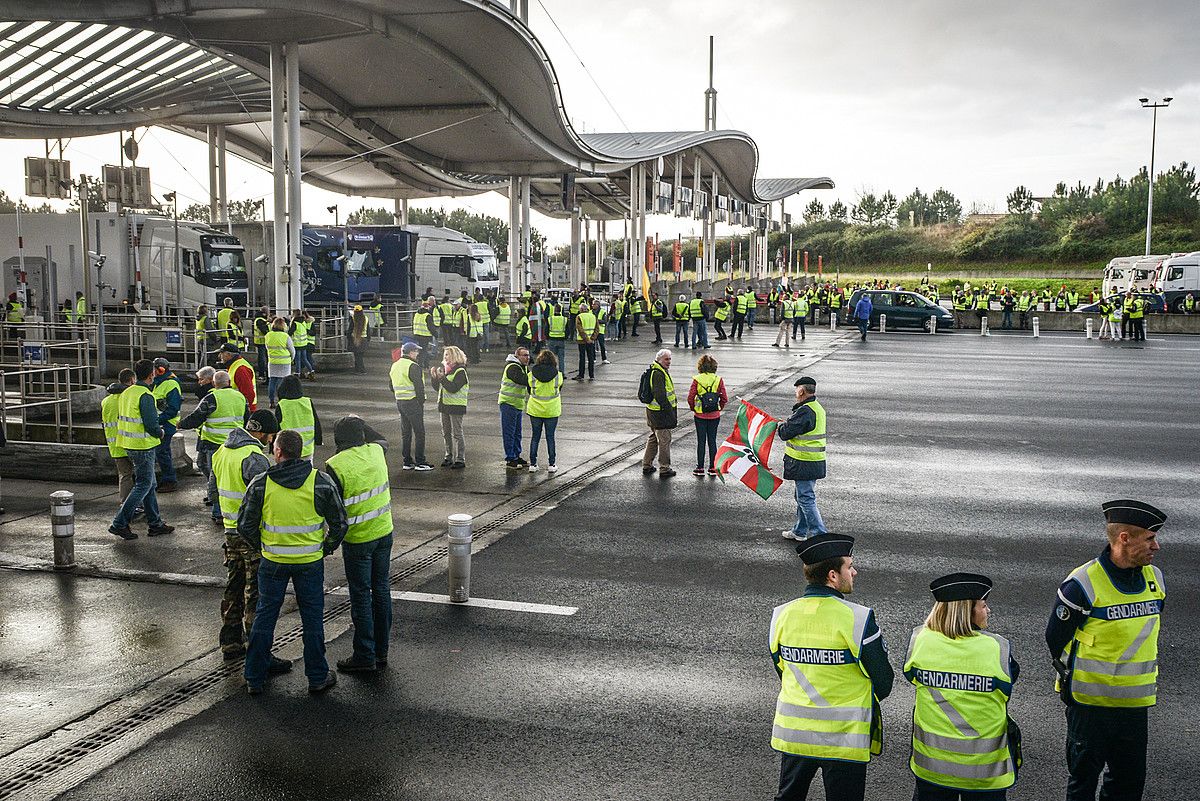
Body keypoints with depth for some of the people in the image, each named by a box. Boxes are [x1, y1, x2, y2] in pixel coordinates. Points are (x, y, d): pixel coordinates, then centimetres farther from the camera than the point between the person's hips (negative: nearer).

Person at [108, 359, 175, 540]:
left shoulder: (126, 393, 10)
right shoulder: (145, 396, -18)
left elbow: (121, 419, 17)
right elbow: (151, 424, -22)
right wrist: (160, 432, -1)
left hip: (129, 444, 9)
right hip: (143, 446, -9)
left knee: (150, 484, 15)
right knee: (143, 485, -2)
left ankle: (155, 524, 20)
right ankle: (119, 523, -2)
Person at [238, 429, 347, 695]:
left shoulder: (260, 484, -10)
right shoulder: (321, 481, -10)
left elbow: (245, 526, -3)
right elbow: (339, 523, -4)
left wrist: (261, 547, 13)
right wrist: (326, 549, 11)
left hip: (273, 562, 0)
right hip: (310, 562, 0)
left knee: (264, 616, 14)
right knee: (312, 618, 11)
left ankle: (255, 678, 22)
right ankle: (318, 677, 20)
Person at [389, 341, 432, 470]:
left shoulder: (395, 366, 12)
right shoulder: (413, 367, -16)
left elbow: (392, 387, 19)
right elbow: (419, 387, -18)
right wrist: (421, 402, -8)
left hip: (399, 402, 9)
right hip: (413, 403, -8)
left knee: (405, 433, 13)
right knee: (419, 433, -2)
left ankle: (407, 462, 17)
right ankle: (420, 462, -2)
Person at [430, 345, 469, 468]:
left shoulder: (460, 371, -11)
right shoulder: (444, 369, 12)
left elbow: (453, 388, -21)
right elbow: (437, 387, 14)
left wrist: (442, 378, -22)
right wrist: (434, 377, -2)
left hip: (456, 406, -8)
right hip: (444, 405, 8)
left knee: (457, 433, -5)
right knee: (446, 433, 12)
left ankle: (460, 459, -1)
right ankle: (449, 457, 21)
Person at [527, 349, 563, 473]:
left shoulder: (531, 374, -7)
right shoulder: (558, 374, -7)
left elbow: (529, 391, 5)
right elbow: (560, 391, 6)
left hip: (535, 409, 0)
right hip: (552, 410, 0)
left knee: (535, 436, 11)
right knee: (550, 437, 9)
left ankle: (533, 464, 13)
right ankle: (551, 464, 13)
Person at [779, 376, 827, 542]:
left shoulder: (805, 411, -21)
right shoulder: (818, 408, 12)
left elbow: (786, 433, -18)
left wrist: (780, 427, 2)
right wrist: (788, 423, 8)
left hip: (804, 464, -10)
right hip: (815, 462, 10)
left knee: (806, 499, -5)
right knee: (802, 497, 20)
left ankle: (820, 534, -4)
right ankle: (800, 531, 31)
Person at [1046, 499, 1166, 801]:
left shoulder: (1155, 578, 1)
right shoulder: (1082, 584, -19)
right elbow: (1056, 639, -8)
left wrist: (1145, 679, 17)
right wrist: (1074, 681, 0)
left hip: (1136, 703, 6)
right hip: (1090, 704, -5)